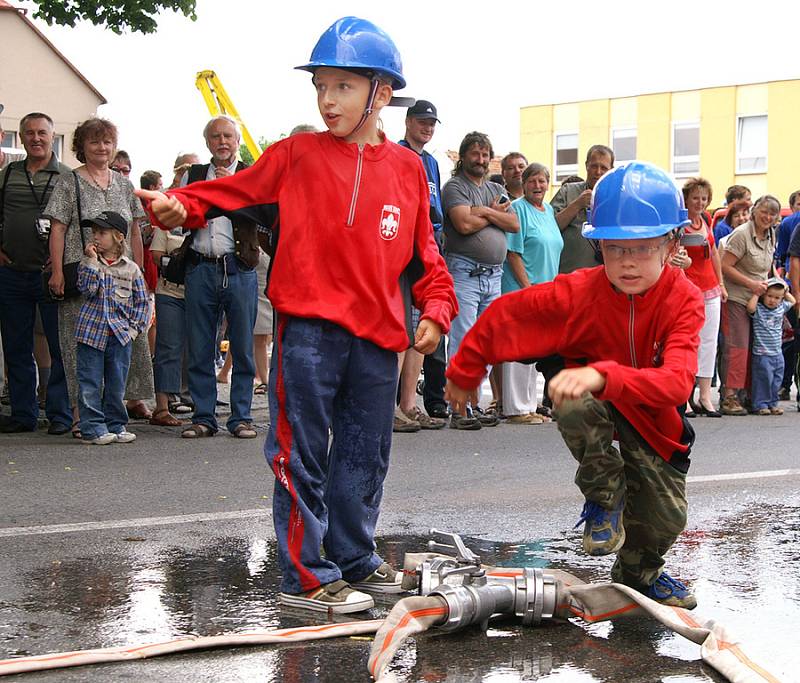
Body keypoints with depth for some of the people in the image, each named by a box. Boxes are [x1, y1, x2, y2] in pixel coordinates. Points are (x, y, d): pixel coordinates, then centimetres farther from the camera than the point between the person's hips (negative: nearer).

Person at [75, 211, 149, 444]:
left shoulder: (131, 269, 5)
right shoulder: (89, 264, 5)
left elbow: (142, 302, 9)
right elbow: (87, 288, -12)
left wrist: (134, 328, -1)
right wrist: (91, 260, -14)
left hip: (120, 335, 1)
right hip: (91, 332, -1)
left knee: (117, 385, 7)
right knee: (90, 385, -2)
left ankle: (116, 426, 17)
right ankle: (93, 427, 2)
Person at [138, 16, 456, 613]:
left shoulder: (407, 168, 9)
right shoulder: (298, 155, 2)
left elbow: (424, 249, 13)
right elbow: (232, 193, 0)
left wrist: (435, 308, 1)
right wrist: (181, 205, -18)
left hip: (379, 335, 4)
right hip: (308, 326, -3)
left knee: (365, 454, 14)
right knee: (303, 454, -2)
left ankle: (354, 560, 30)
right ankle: (306, 577, 6)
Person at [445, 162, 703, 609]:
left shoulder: (685, 301, -28)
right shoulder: (580, 292, -26)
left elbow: (676, 384, -43)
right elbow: (505, 316, -14)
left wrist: (604, 376, -60)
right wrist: (464, 374, -5)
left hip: (654, 416, 1)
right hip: (595, 408, -1)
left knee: (666, 520, -4)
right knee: (575, 403, -36)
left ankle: (639, 572, 34)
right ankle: (605, 498, -9)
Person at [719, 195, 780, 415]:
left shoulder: (770, 237, 12)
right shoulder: (742, 234, -13)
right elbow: (725, 266, -17)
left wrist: (766, 285, 8)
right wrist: (751, 284, -18)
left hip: (756, 299, 8)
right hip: (736, 298, -8)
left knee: (752, 347, 7)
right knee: (737, 347, -12)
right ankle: (728, 397, -11)